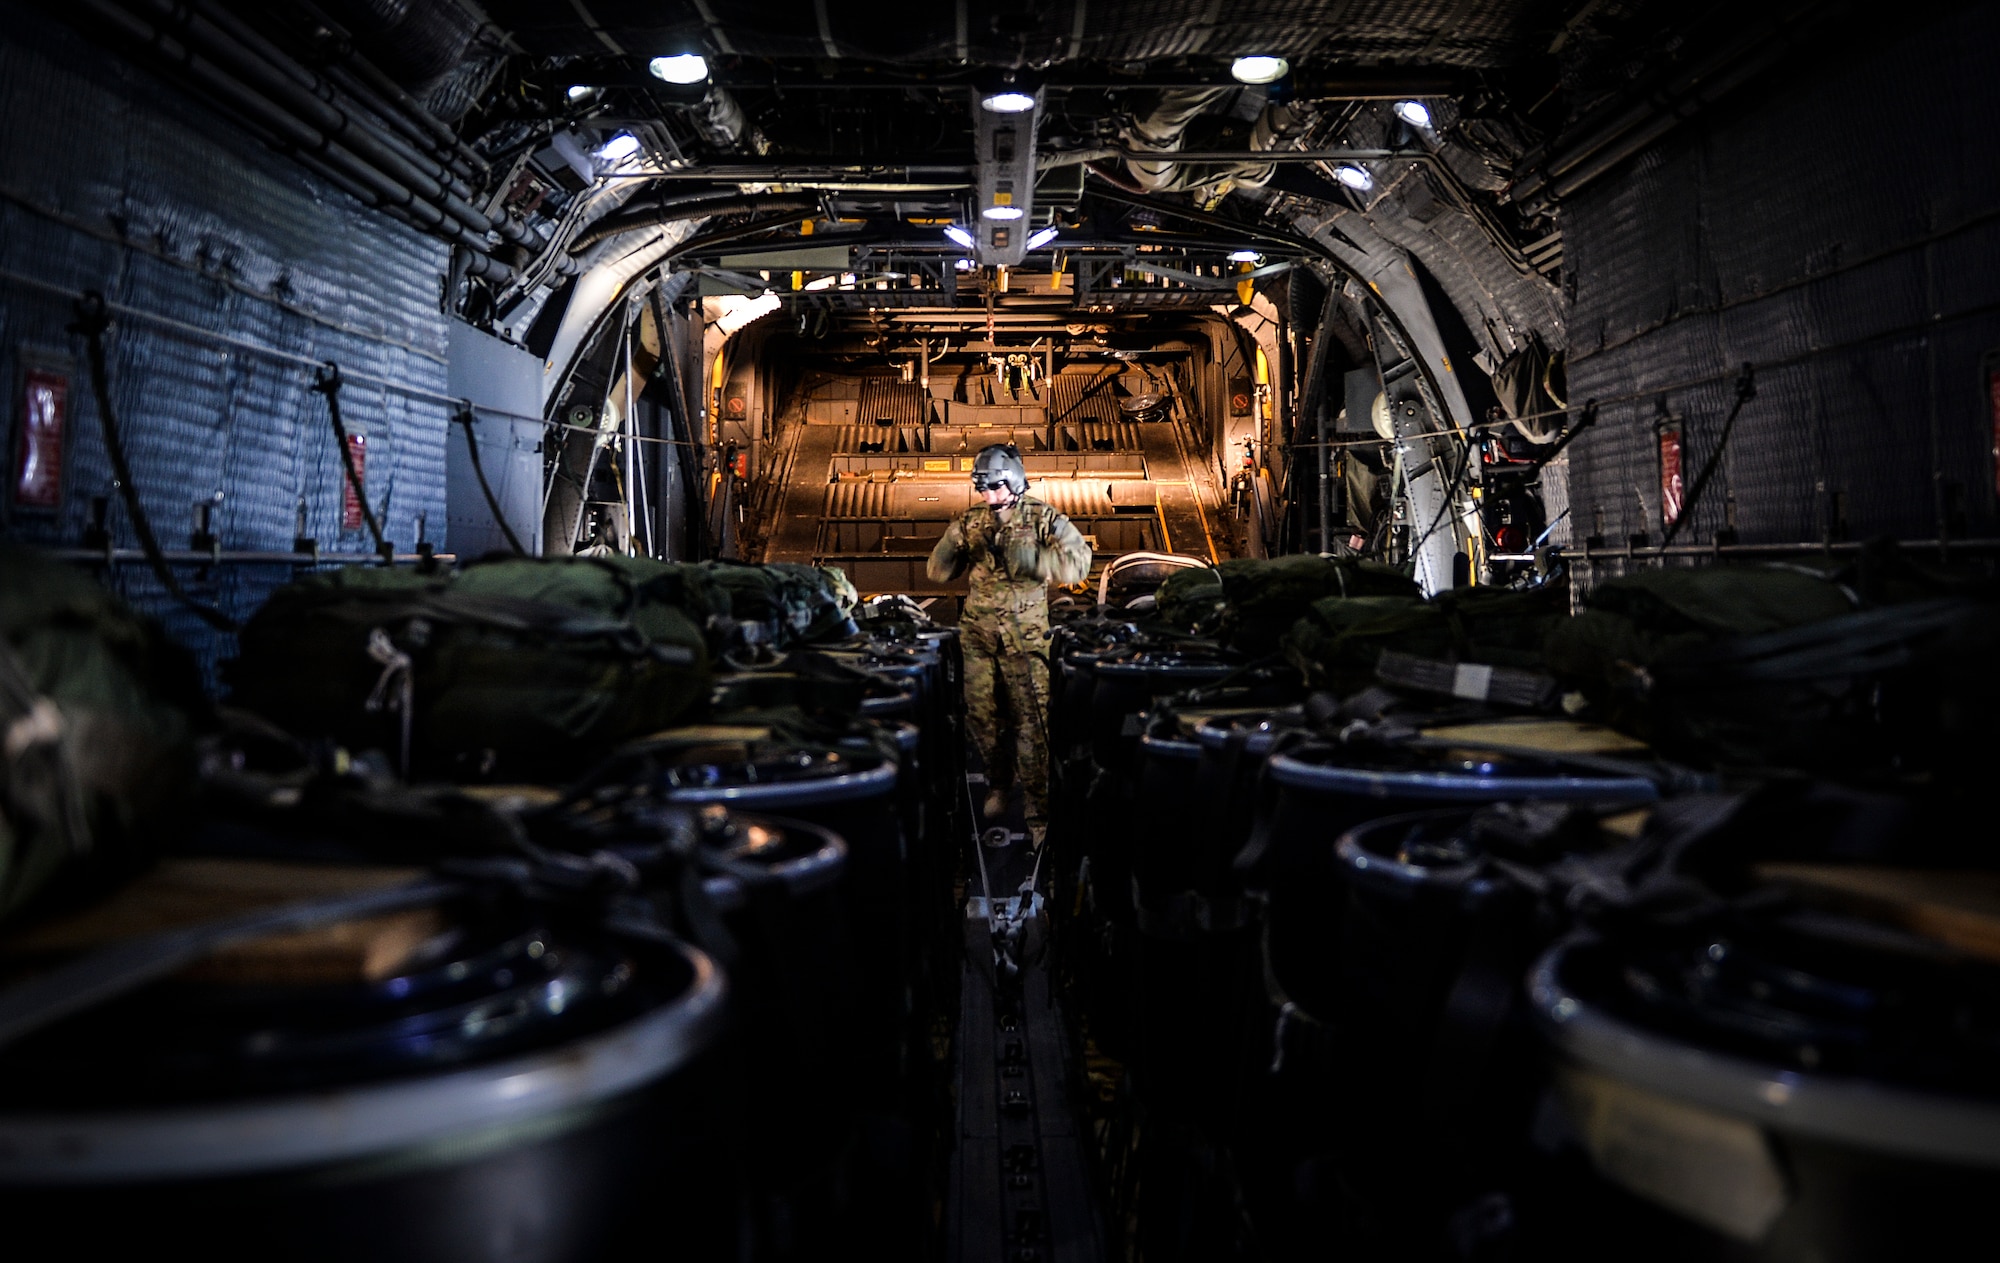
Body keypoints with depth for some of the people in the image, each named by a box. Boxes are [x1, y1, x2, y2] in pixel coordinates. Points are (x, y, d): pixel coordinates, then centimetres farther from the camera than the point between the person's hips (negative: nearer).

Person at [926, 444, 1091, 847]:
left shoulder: (1043, 519, -4)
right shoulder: (972, 522, 7)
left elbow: (1078, 563, -15)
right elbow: (938, 572, 5)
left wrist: (1029, 558, -28)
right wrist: (952, 542, -15)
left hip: (1023, 636, -4)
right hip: (978, 635, 4)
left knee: (1031, 723, -6)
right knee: (980, 715, 11)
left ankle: (1040, 812, 0)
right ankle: (1000, 780, 36)